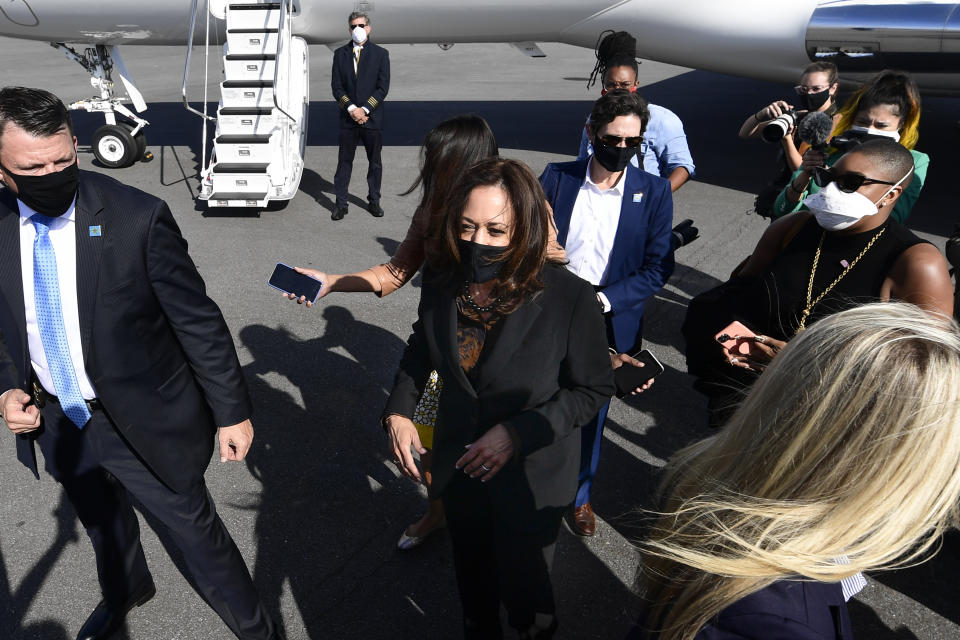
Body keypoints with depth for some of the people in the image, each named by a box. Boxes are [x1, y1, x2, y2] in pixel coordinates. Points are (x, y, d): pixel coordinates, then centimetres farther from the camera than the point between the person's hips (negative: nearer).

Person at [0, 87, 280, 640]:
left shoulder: (137, 217, -22)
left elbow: (199, 321, -17)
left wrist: (232, 411, -12)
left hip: (142, 423, -5)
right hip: (54, 423, 5)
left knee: (196, 528, 11)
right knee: (102, 521, 30)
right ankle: (125, 593, 62)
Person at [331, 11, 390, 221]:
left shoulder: (380, 54, 2)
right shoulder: (340, 54, 7)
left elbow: (383, 87, -4)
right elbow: (336, 85, 2)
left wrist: (364, 109, -12)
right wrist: (351, 108, -12)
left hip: (372, 117, -1)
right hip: (348, 117, 1)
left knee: (375, 162, 8)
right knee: (344, 161, 3)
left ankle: (374, 201, 21)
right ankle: (341, 203, 10)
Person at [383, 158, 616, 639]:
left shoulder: (569, 298, -27)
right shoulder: (442, 280, -14)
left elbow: (593, 389, -15)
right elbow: (421, 347, 5)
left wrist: (517, 433, -23)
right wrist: (397, 411, -9)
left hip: (530, 477, -4)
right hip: (459, 463, 4)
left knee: (521, 582, 15)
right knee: (471, 571, 27)